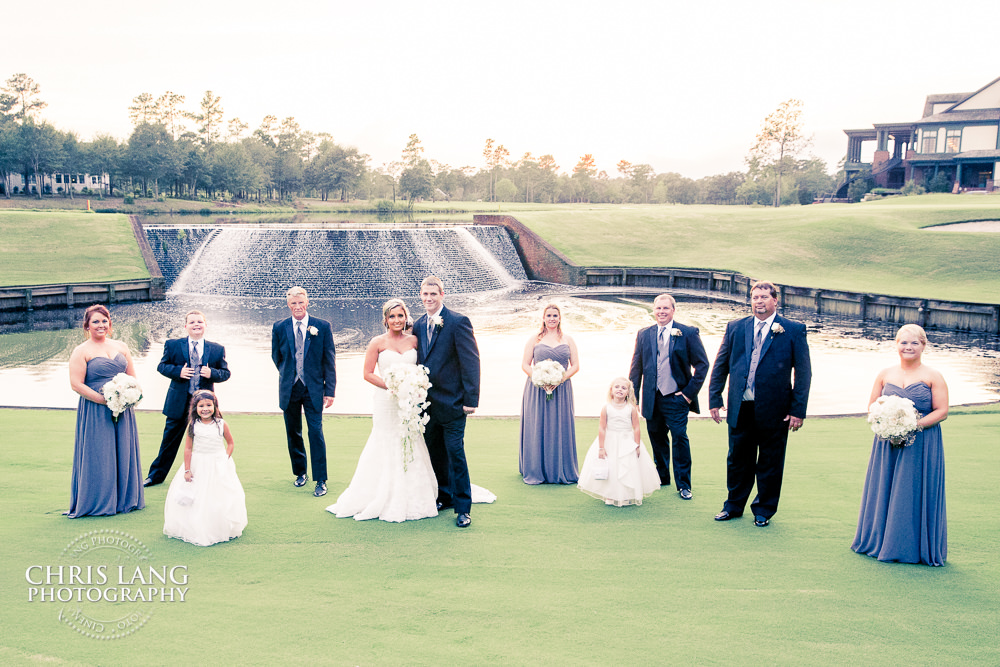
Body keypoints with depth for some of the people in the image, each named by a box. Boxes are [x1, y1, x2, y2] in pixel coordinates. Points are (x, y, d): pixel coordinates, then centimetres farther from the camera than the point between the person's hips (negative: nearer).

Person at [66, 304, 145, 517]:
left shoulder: (121, 347, 12)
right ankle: (98, 503, 10)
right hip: (95, 412, -5)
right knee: (98, 456, -1)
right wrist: (105, 400, -17)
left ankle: (124, 499, 21)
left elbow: (132, 377, 15)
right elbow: (76, 384, -11)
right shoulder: (81, 351, -4)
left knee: (123, 452, 9)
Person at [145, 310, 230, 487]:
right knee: (170, 440, 10)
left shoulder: (217, 349, 2)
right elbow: (162, 366, 3)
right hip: (178, 402, 0)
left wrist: (212, 373, -16)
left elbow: (225, 373, 4)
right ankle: (156, 475, 27)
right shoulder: (173, 345, 1)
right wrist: (178, 371, -15)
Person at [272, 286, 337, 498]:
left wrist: (329, 390, -5)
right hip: (289, 389, 3)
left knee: (316, 433, -7)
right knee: (293, 433, 11)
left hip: (313, 389, -2)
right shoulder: (279, 328, 1)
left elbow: (329, 360, -2)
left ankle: (321, 481, 1)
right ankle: (300, 473, 30)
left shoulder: (322, 327, -4)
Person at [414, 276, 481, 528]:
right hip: (427, 402, 6)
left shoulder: (458, 322, -9)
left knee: (455, 453, -4)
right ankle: (445, 497, 30)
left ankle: (463, 508, 5)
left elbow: (471, 362, -12)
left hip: (451, 401, -6)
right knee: (435, 453, 14)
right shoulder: (418, 325, 10)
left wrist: (471, 399, -16)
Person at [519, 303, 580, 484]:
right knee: (537, 428, -1)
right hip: (537, 389, -1)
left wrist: (560, 379, -11)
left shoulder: (567, 340, 10)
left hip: (561, 390, 1)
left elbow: (575, 365, 5)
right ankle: (536, 472, 6)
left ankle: (562, 471, 9)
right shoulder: (535, 339, 7)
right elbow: (525, 364, 3)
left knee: (560, 429, 1)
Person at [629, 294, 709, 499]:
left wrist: (690, 392, -7)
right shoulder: (644, 335, 8)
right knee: (657, 438, 13)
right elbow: (636, 367, 11)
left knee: (680, 438, -5)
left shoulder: (688, 333, -2)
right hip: (652, 398, 4)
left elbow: (702, 364, -1)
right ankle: (662, 477, 31)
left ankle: (683, 485, 8)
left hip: (676, 398, -4)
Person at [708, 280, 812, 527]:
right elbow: (720, 366, 9)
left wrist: (798, 409, -8)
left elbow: (803, 373, -3)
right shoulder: (735, 328, 6)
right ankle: (734, 506, 31)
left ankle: (764, 510, 27)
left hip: (774, 410, -2)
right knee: (738, 460, 13)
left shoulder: (794, 330, -2)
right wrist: (714, 400, 4)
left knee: (770, 463, 10)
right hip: (740, 408, 2)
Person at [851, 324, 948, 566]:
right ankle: (881, 540, 19)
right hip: (888, 442, 3)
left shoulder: (933, 377, -1)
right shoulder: (885, 374, 9)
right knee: (884, 490, 7)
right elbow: (872, 405, 10)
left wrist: (916, 424, -18)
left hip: (921, 444, -3)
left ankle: (913, 546, 11)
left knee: (915, 493, 0)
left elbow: (942, 411, -5)